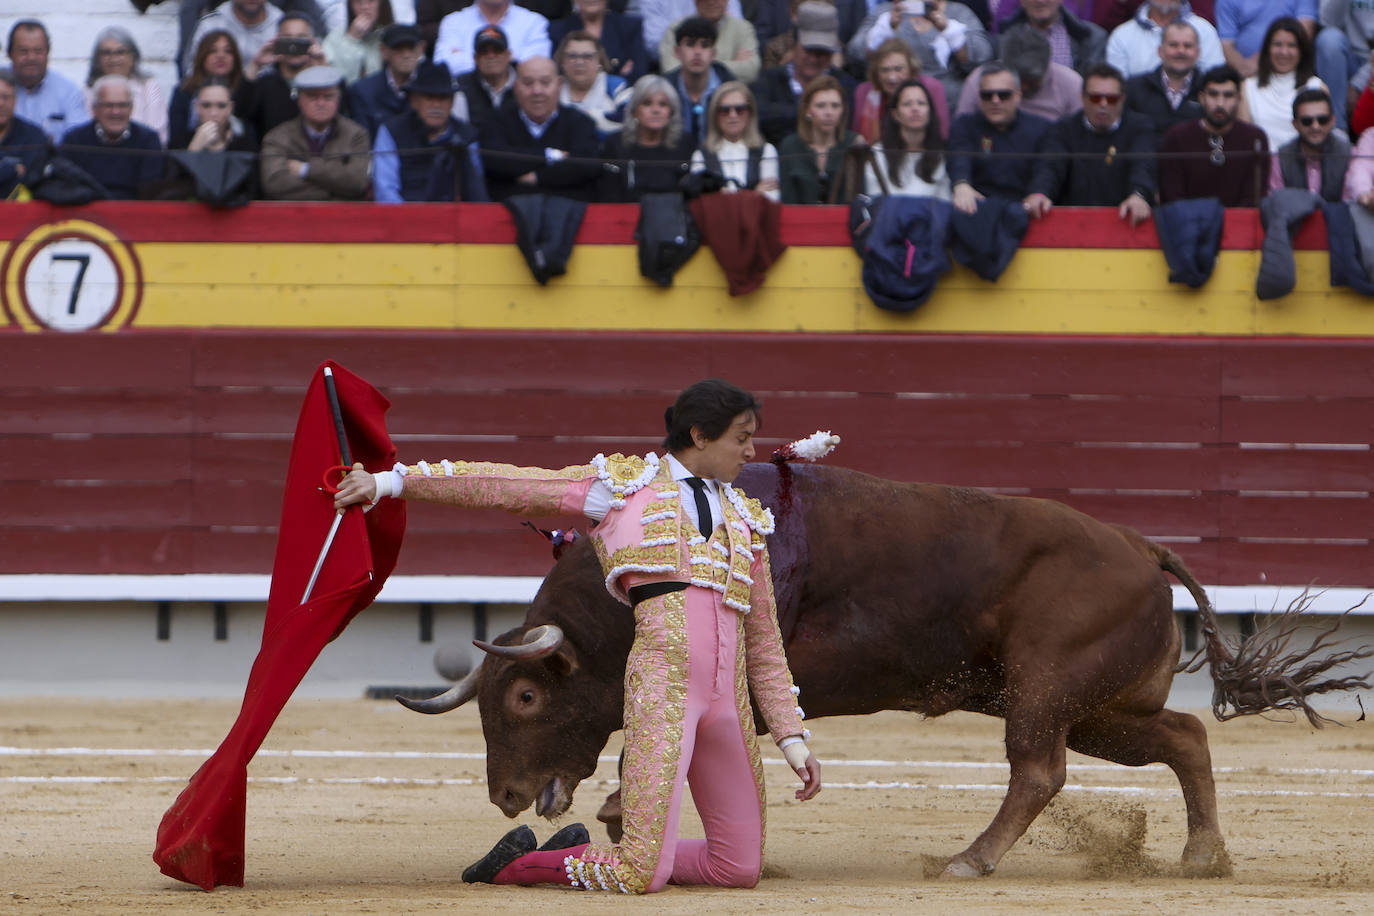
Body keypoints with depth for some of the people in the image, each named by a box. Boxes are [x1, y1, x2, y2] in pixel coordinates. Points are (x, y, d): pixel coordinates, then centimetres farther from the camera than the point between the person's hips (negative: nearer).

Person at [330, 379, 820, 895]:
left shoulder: (746, 520, 23)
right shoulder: (624, 485, 9)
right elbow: (504, 487, 6)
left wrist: (792, 738, 17)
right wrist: (390, 483, 0)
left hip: (729, 698, 6)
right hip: (660, 676, -6)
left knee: (740, 870, 4)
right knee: (642, 878, -16)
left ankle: (579, 855, 21)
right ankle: (519, 863, 13)